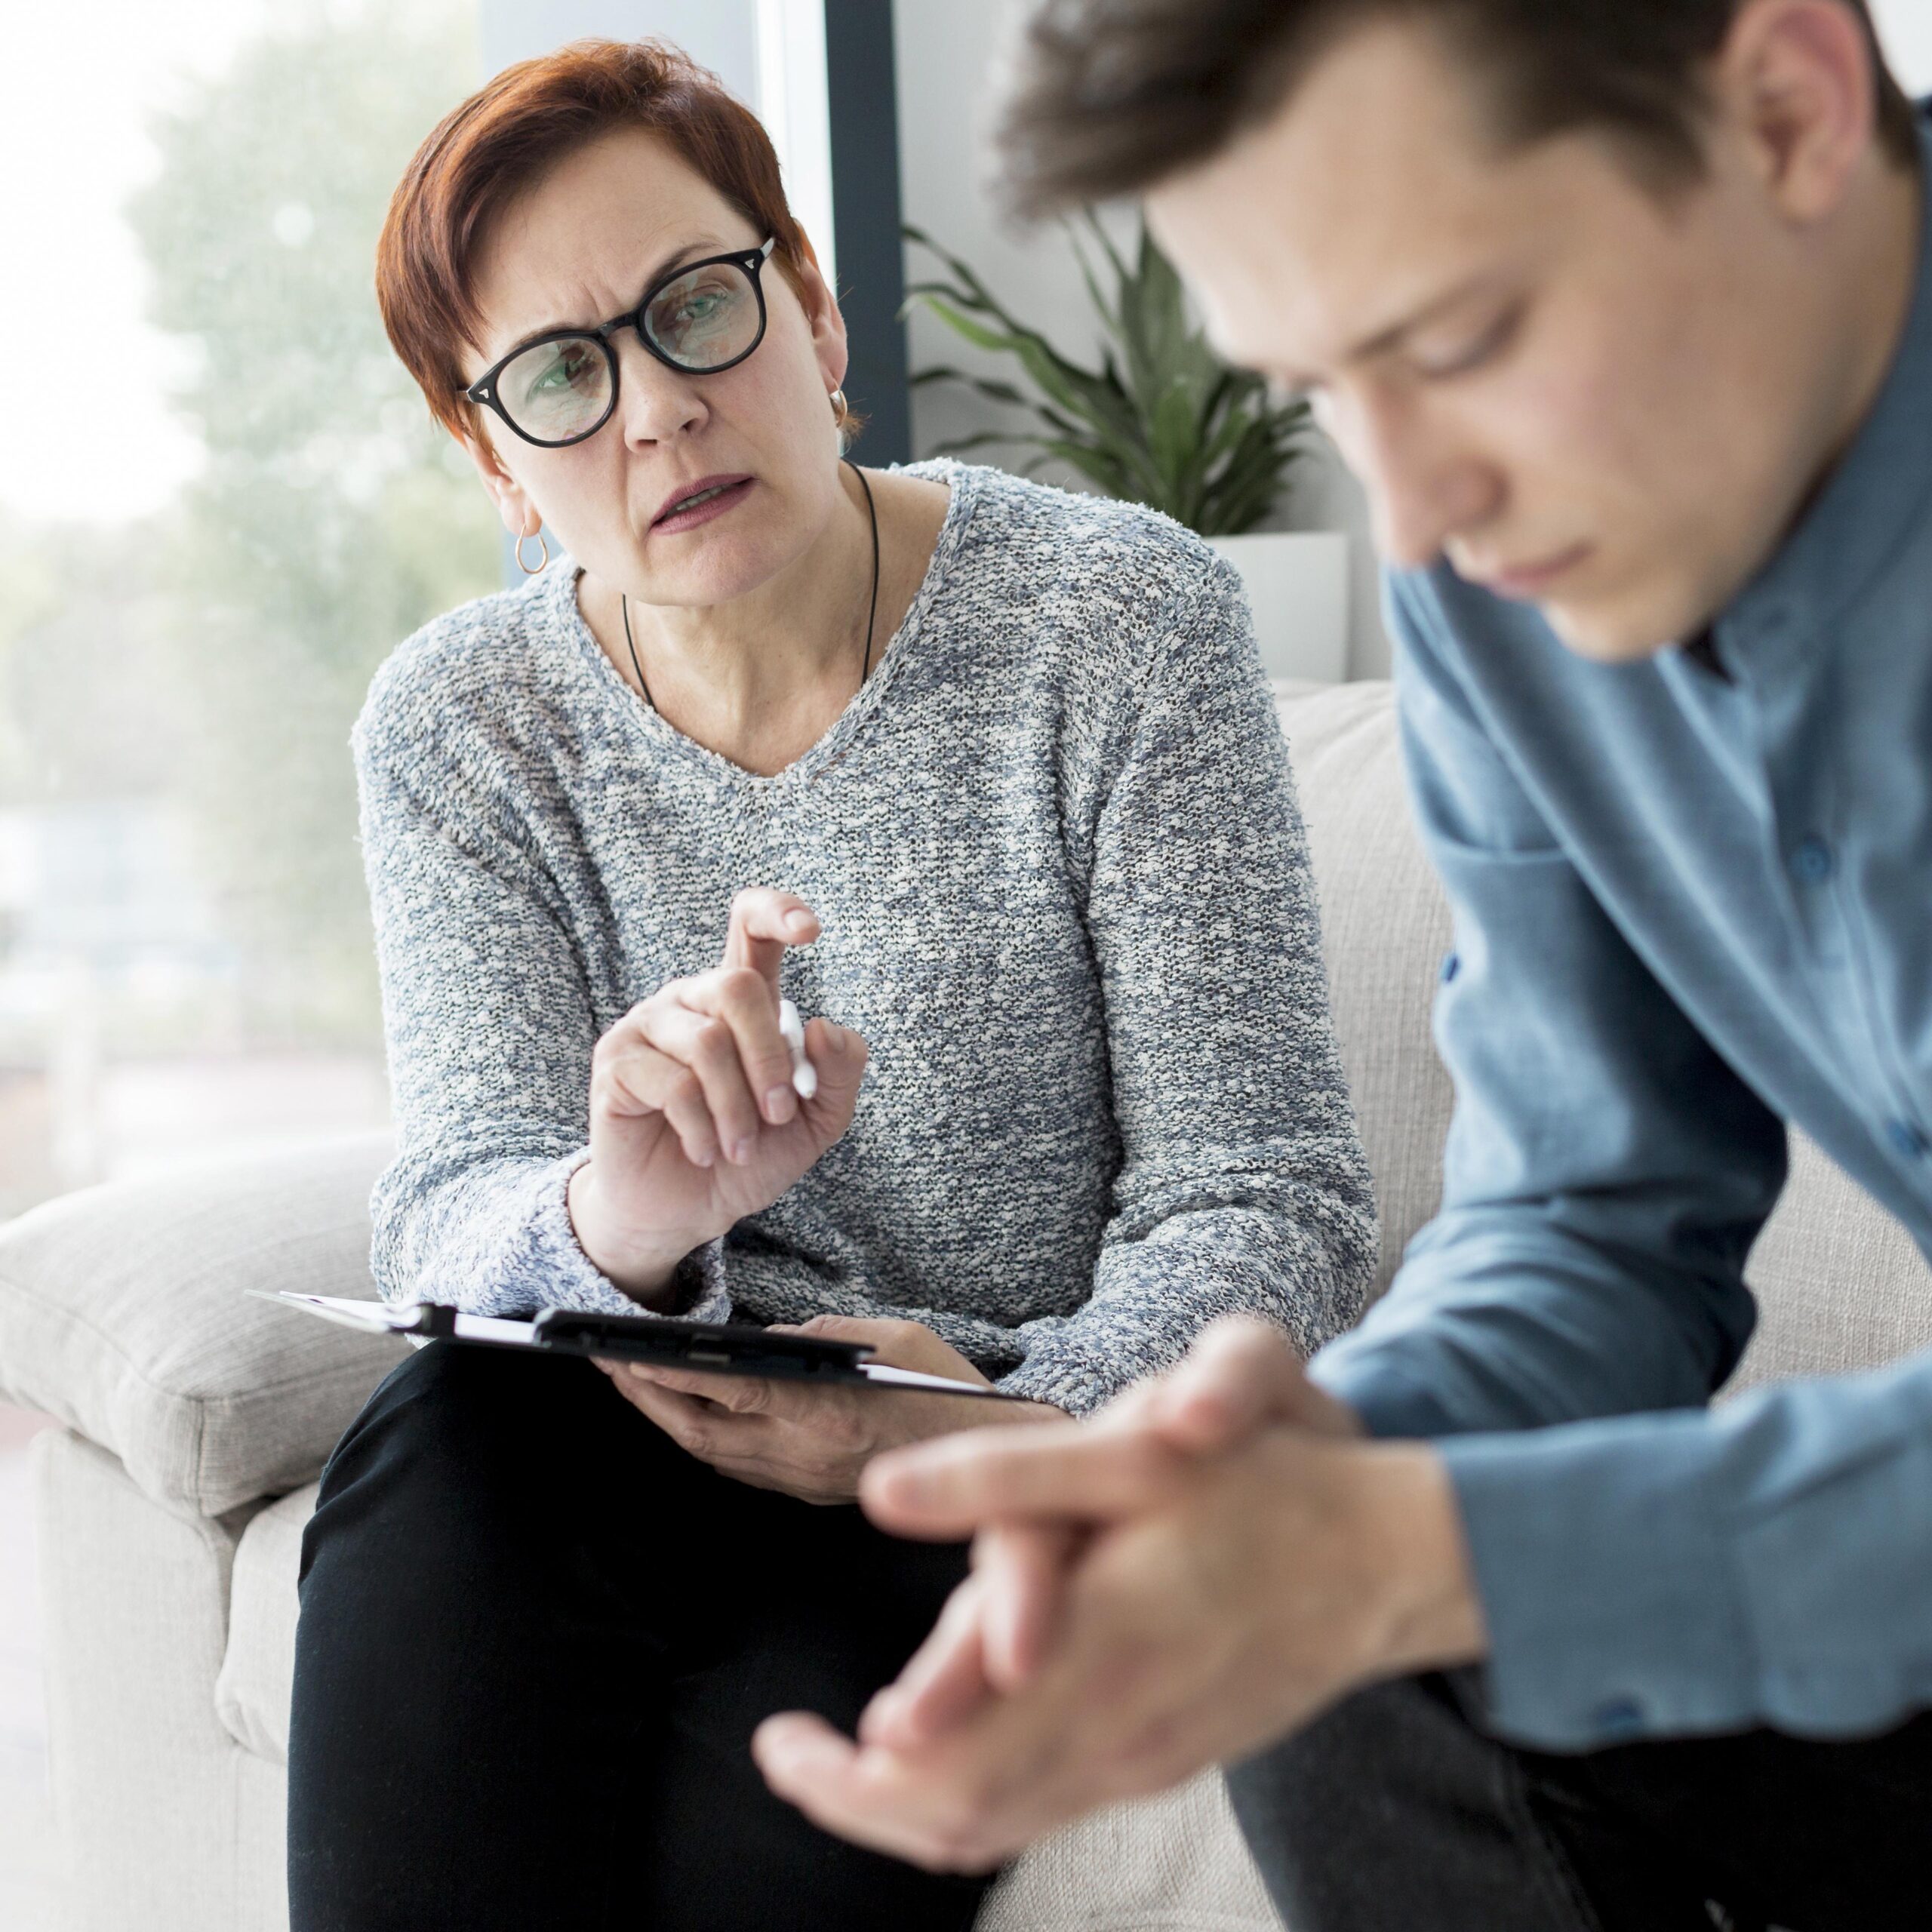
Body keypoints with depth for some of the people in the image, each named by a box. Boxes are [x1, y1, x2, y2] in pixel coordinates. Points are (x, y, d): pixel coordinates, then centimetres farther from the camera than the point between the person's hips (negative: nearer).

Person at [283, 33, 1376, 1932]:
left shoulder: (1120, 618, -9)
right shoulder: (456, 727, 0)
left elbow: (1263, 1206, -9)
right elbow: (449, 1217, -8)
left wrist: (1002, 1426, -30)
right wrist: (618, 1225, -33)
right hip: (657, 1425, 3)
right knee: (450, 1438, -30)